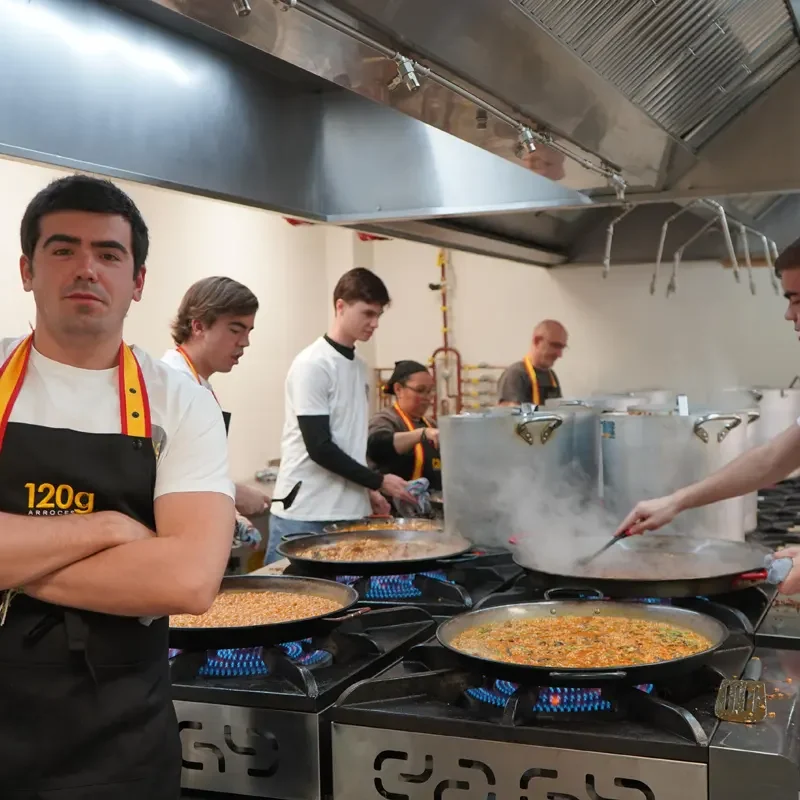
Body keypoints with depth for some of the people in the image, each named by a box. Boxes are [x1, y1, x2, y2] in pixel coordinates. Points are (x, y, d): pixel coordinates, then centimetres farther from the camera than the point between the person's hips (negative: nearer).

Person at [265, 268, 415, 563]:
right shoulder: (312, 365, -13)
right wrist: (379, 481, -10)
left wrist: (368, 491, 12)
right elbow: (319, 447, -17)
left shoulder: (359, 365, 12)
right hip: (305, 515, -7)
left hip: (348, 512, 7)